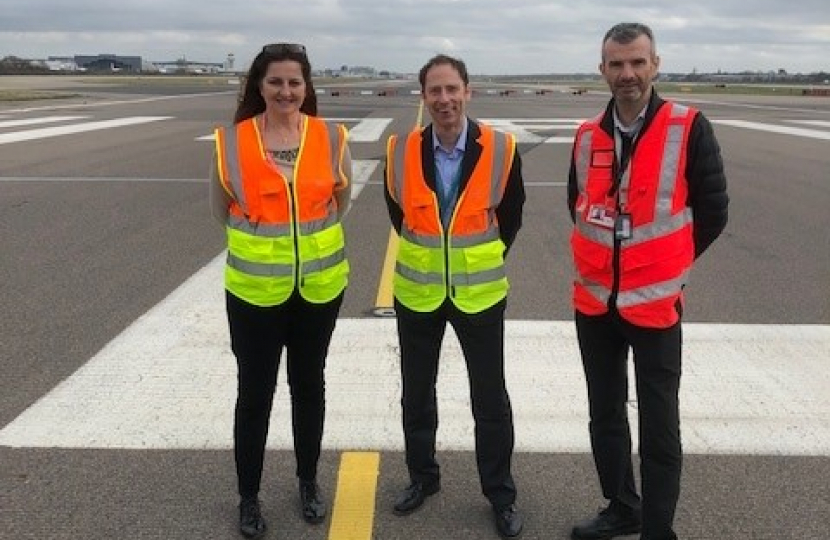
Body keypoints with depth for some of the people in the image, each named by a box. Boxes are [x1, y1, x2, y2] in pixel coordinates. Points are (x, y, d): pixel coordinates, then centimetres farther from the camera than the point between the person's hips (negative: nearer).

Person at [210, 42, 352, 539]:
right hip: (255, 287, -1)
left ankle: (310, 482, 35)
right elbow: (223, 209, 5)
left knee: (309, 384, 16)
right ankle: (249, 497, 26)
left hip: (320, 283, 2)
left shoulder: (331, 138, -6)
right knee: (255, 393, 8)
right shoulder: (232, 141, -9)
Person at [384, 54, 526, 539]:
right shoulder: (402, 152, -8)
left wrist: (488, 256, 9)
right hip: (417, 291, 2)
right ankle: (423, 477, 35)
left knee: (490, 398, 7)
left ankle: (501, 492, 25)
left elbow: (511, 212, 5)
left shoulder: (501, 149, -12)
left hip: (479, 291, -2)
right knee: (417, 393, 14)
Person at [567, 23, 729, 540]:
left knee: (659, 425, 3)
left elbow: (712, 212, -4)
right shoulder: (587, 135, 3)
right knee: (605, 414, 16)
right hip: (594, 299, 5)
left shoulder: (690, 129, -9)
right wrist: (611, 258, 12)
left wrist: (662, 265, 3)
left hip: (654, 300, -4)